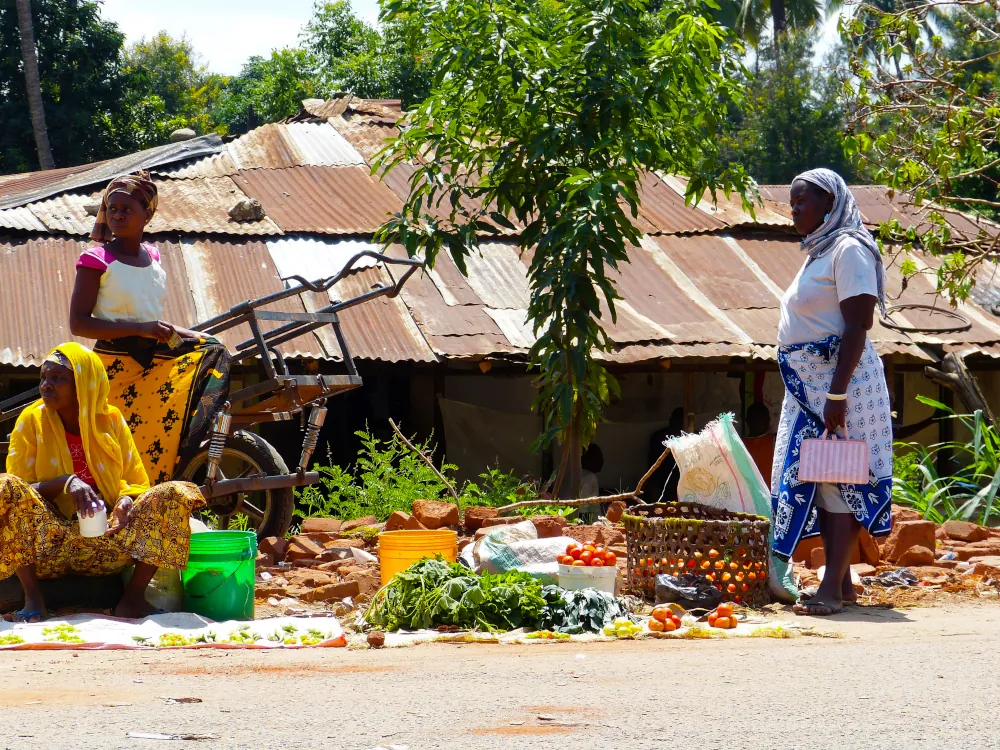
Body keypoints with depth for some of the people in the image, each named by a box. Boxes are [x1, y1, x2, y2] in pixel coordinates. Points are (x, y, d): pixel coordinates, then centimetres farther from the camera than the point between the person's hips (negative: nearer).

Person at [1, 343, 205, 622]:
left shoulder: (110, 419, 7)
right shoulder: (32, 420, 1)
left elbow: (136, 483, 9)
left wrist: (126, 500, -15)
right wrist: (66, 482, -22)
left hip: (107, 542, 2)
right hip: (49, 547, -2)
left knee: (174, 494, -19)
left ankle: (134, 596, -14)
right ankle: (32, 597, -23)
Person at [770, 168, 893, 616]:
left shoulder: (849, 250, -11)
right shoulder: (817, 252, 17)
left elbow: (857, 326, -18)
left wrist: (837, 394, -24)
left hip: (840, 378, -10)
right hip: (807, 381, 10)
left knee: (839, 479, -10)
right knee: (814, 478, 8)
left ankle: (833, 588, -12)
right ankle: (841, 581, 13)